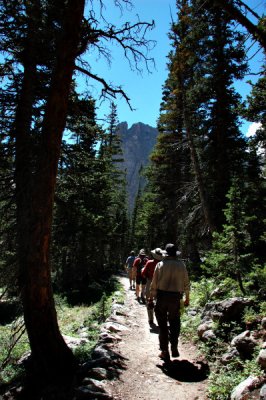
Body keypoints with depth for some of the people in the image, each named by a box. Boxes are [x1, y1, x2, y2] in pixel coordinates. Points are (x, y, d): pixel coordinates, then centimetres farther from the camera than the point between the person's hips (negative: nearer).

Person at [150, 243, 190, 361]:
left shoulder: (160, 264, -5)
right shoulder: (181, 265, 0)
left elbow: (154, 283, -5)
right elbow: (186, 283, 4)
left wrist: (151, 297, 4)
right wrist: (187, 297, 14)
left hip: (162, 296, -1)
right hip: (176, 297, 1)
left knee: (163, 324, 8)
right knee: (174, 323, 17)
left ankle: (165, 351, 13)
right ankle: (174, 348, 15)